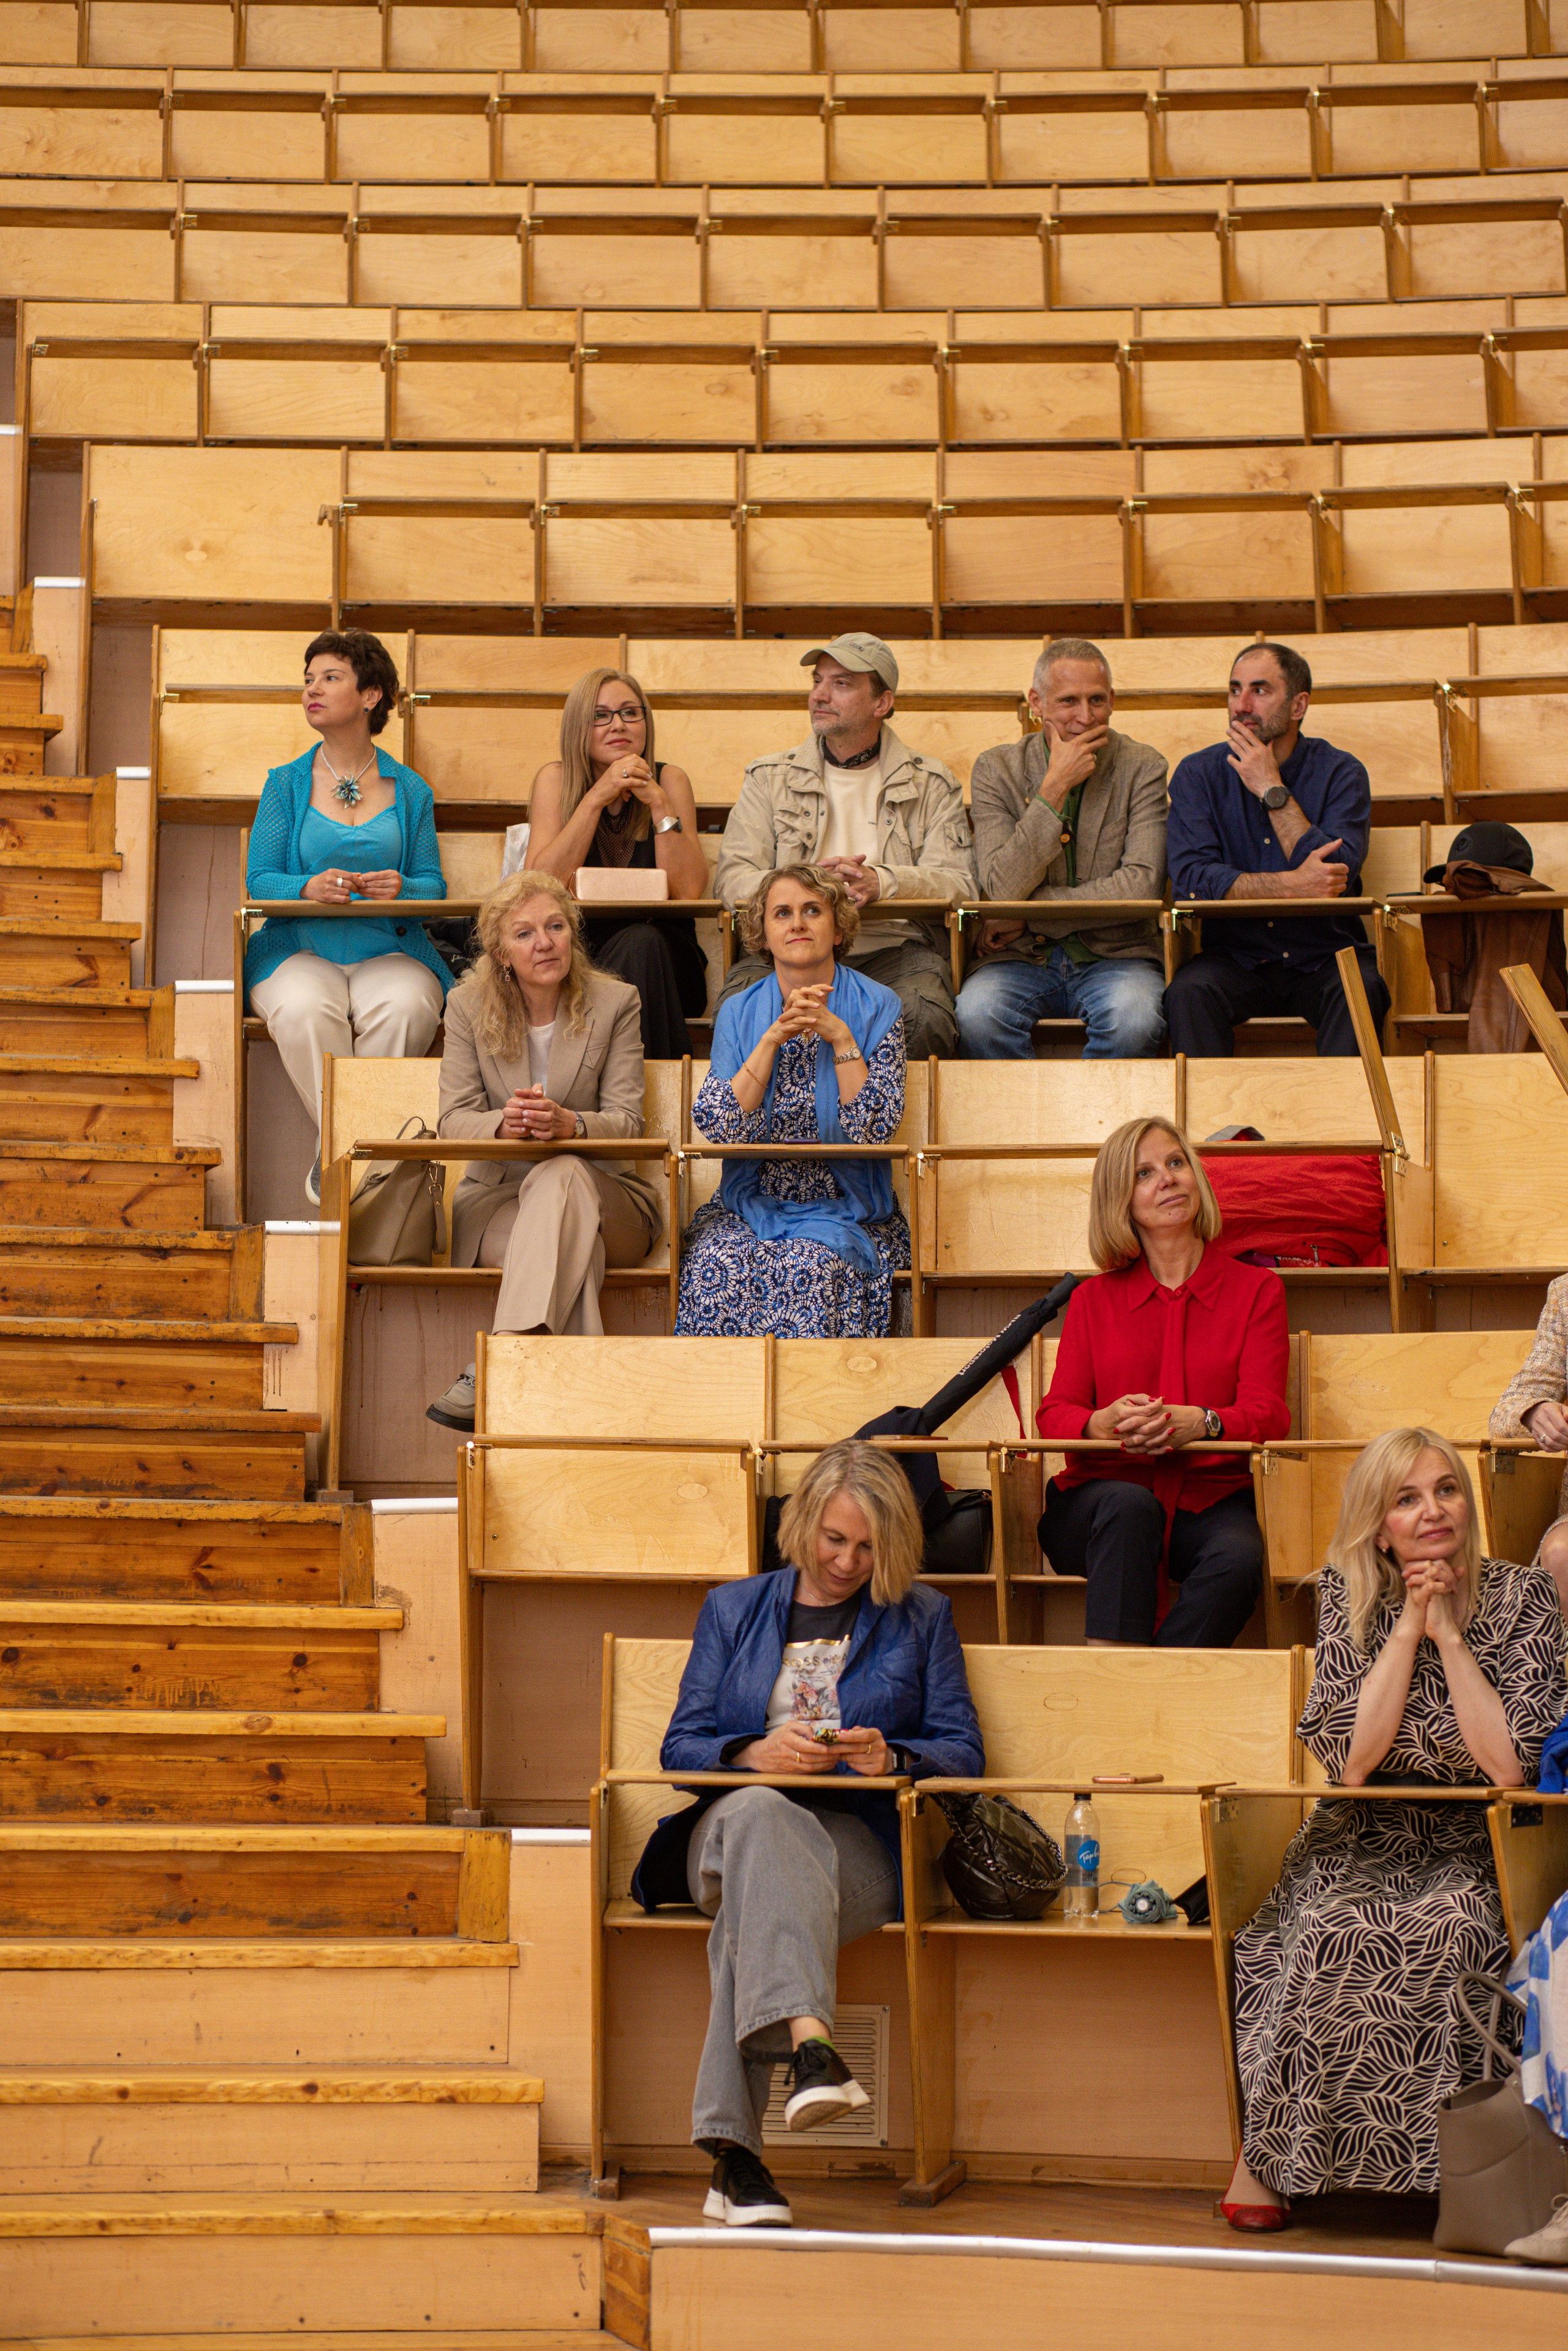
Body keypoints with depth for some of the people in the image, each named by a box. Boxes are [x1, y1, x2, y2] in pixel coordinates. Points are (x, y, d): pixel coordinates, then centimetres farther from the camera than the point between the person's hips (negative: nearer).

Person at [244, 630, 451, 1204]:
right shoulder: (286, 784, 11)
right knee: (304, 1011, -36)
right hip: (302, 949, 0)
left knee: (405, 1009, -35)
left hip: (389, 948, 0)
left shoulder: (410, 791, 12)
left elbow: (434, 885, 7)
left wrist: (402, 888, -18)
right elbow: (259, 879, 3)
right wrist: (309, 888, -19)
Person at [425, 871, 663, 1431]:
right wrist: (504, 1124, -30)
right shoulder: (468, 1006, 3)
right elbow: (454, 1119, -4)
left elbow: (626, 1121, -8)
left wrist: (568, 1125, -32)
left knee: (559, 1175, -38)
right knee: (565, 1239, -37)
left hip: (598, 1192, 0)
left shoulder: (615, 1002, 0)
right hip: (496, 1194, 0)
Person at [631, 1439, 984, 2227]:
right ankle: (808, 2041, -62)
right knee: (759, 1812, -41)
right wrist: (759, 1753, -10)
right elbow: (681, 1747, 12)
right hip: (730, 1824, 1)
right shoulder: (732, 1609, 21)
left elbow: (962, 1751, 11)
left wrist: (892, 1759, -11)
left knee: (754, 1901, -38)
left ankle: (733, 2152, -48)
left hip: (858, 1842, -1)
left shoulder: (922, 1617, 18)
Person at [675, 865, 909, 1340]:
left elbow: (876, 1131, -9)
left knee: (808, 1269, -32)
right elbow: (717, 1127, -7)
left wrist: (841, 1038, -16)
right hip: (752, 1207, 2)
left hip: (844, 1212, -1)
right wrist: (774, 1038, -13)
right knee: (718, 1267, -29)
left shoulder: (875, 1007, 2)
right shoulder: (739, 1013, 7)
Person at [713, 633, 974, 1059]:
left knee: (923, 1017, -35)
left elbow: (957, 883, 2)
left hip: (893, 948, -1)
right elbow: (733, 877, 6)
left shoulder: (931, 784, 14)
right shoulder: (770, 778, 17)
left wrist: (881, 882, -18)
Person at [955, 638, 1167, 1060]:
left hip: (1116, 956, 0)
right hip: (1021, 959, 0)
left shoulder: (1142, 768, 1)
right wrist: (1055, 786, -15)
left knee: (1135, 1018, -34)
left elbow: (1143, 886, -11)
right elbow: (1002, 889, -11)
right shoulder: (996, 769, 2)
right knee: (977, 1014, -32)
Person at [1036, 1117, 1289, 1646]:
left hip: (1208, 1500, 0)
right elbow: (1055, 1412, 7)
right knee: (1129, 1504, -36)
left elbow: (1268, 1413, 0)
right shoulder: (1093, 1299, 16)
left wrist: (1201, 1422, -24)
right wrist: (1104, 1423, -19)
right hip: (1097, 1504, 0)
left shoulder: (1256, 1289, 12)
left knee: (1240, 1557, -35)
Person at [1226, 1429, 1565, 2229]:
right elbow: (1350, 1761, -11)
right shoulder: (1347, 1595, 0)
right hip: (1362, 1844, 1)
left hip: (1469, 1850, -1)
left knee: (1453, 1927, -34)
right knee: (1338, 1930, -31)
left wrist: (1447, 1632, -14)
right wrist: (1408, 1627, -13)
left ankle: (1430, 2154, -19)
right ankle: (1269, 2156, -17)